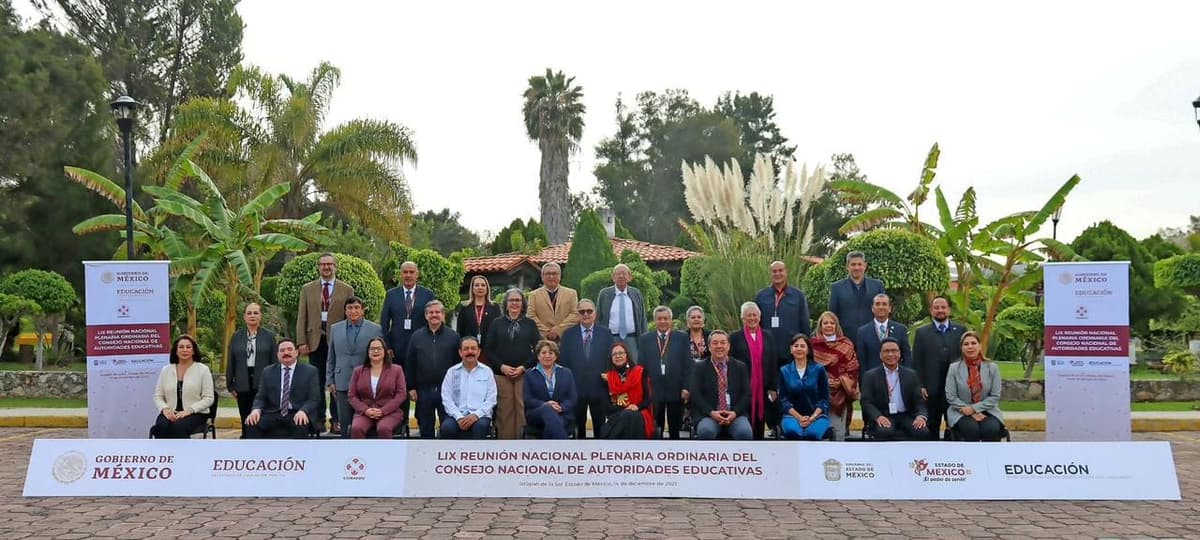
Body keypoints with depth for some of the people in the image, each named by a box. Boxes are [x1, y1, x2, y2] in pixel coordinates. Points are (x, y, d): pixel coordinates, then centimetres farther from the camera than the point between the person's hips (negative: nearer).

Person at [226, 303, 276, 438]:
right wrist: (230, 386, 5)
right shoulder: (237, 337, 9)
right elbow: (230, 363, 9)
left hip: (263, 384, -2)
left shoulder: (269, 336, 4)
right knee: (245, 421, 6)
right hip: (243, 385, 2)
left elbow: (274, 361, 2)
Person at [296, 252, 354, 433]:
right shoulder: (307, 289, 9)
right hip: (315, 341, 2)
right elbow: (301, 317, 6)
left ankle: (336, 419, 7)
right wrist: (301, 342, -3)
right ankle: (318, 419, 12)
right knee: (317, 382, 5)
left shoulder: (347, 290, 5)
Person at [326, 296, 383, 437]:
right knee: (345, 425, 4)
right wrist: (330, 381, 10)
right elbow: (331, 358, 15)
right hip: (343, 384, 2)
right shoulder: (335, 329, 11)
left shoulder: (375, 329, 1)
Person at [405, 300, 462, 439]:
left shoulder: (453, 336, 2)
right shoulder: (417, 336, 6)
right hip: (424, 390, 2)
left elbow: (459, 363, 1)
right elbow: (410, 364, 6)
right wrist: (411, 387, 1)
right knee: (425, 427, 11)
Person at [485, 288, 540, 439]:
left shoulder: (530, 324, 10)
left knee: (522, 409, -7)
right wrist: (501, 366, -7)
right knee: (504, 410, -3)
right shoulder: (497, 324, 11)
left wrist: (524, 367, -7)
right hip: (502, 373, 1)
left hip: (524, 373, 0)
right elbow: (489, 350, 7)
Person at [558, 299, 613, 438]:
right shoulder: (568, 334, 4)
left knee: (600, 427, 8)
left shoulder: (606, 334, 4)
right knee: (578, 426, 8)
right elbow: (563, 361, 2)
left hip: (599, 388, 0)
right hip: (576, 388, 0)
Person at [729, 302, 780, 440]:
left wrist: (773, 388, 2)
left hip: (763, 390, 3)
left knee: (760, 425, 8)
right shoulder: (735, 338, 1)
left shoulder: (768, 336, 10)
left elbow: (774, 363, 8)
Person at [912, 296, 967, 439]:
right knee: (931, 426, 6)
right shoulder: (922, 332, 5)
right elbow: (917, 362, 2)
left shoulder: (960, 330, 8)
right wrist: (920, 385, -6)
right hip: (931, 389, -1)